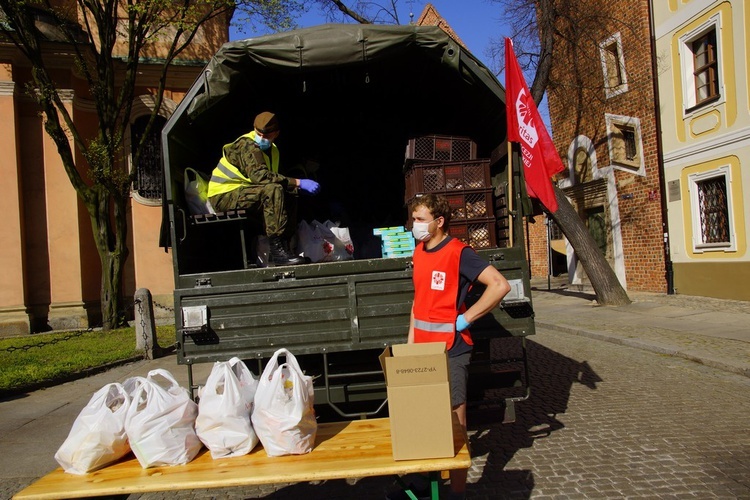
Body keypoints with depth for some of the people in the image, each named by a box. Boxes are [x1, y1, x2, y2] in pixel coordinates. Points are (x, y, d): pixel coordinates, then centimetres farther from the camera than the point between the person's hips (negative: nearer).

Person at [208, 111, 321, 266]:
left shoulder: (272, 150, 12)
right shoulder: (247, 145, -17)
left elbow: (272, 178, 11)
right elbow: (259, 175, -32)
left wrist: (295, 186, -9)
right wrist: (298, 183, -34)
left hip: (239, 194, 9)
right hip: (224, 196, -9)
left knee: (290, 200, -2)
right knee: (273, 191, -31)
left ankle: (283, 247, -4)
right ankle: (278, 251, -34)